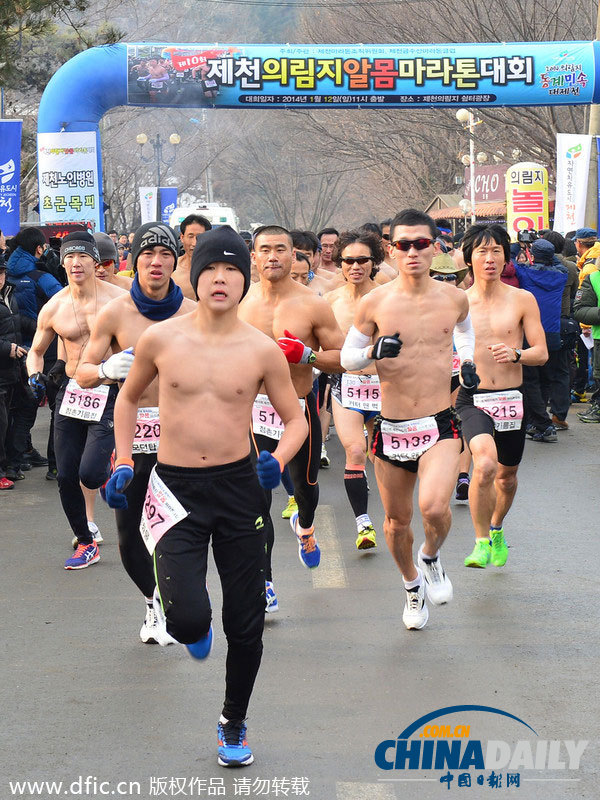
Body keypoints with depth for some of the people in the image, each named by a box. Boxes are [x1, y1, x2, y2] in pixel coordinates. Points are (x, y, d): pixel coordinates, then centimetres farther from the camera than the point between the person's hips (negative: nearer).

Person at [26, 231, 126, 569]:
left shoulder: (117, 298, -7)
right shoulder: (53, 307, 3)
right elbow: (36, 351, 16)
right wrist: (36, 376, -4)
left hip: (110, 393, -4)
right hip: (71, 392, 4)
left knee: (90, 473, -16)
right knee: (66, 477, 5)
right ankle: (86, 544, 24)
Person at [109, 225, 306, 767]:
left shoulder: (261, 350, -5)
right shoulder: (160, 339, -4)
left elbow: (296, 419, 6)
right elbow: (129, 398, 14)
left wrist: (278, 459, -13)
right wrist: (123, 461, 5)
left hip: (239, 485, 1)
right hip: (175, 488, -1)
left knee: (246, 621, 8)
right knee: (188, 617, -18)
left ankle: (234, 724, 33)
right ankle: (193, 629, 22)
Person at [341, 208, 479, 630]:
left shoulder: (454, 297, 1)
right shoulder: (374, 303, -5)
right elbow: (347, 357, 6)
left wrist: (467, 360, 10)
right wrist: (373, 350, -14)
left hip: (441, 424, -1)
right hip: (391, 428, 1)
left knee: (434, 507, -24)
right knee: (397, 521, 12)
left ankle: (431, 557, 12)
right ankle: (413, 585, 41)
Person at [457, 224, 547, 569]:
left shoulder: (523, 300, 0)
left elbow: (542, 352, -1)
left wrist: (516, 354, -21)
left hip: (512, 398, 2)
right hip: (472, 398, -2)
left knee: (507, 476, 17)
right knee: (485, 465, -27)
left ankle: (497, 528, 48)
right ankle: (482, 542, -11)